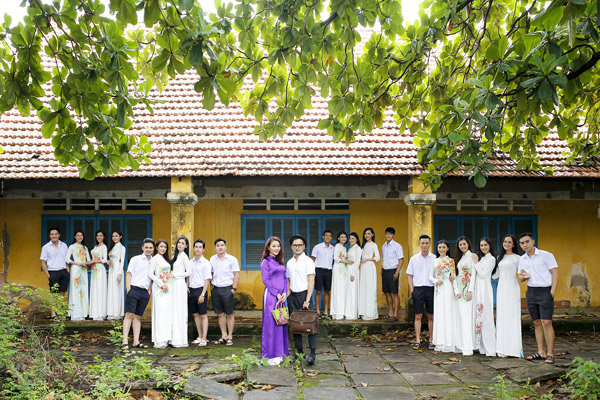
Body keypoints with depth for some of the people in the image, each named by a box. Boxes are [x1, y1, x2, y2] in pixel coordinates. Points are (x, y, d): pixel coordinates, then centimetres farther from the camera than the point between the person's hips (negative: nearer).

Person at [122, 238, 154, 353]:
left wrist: (149, 291, 8)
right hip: (134, 289, -4)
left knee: (138, 317, 8)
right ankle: (125, 342, -11)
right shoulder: (135, 259, 4)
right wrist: (128, 290, -8)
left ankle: (136, 341, 11)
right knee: (129, 315, -9)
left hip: (145, 292, 4)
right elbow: (129, 274, 1)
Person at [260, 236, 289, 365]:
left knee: (281, 323, 8)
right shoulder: (266, 262, -4)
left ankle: (279, 353, 16)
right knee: (271, 323, -5)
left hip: (281, 296, 7)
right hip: (270, 296, -7)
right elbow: (266, 280, -9)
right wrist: (277, 294, -12)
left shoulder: (280, 262, 16)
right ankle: (271, 355, 1)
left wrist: (284, 293, 0)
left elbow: (284, 279, 15)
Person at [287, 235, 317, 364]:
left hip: (303, 294, -6)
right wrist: (288, 297, 7)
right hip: (292, 296, 6)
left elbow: (311, 282, -11)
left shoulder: (308, 261, -5)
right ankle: (299, 352, 14)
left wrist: (307, 300, -17)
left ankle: (313, 353, -4)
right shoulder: (289, 262, 13)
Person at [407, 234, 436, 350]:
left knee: (431, 316, 5)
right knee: (418, 316, 2)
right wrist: (411, 289, 0)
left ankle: (431, 340, 13)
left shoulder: (435, 258, 5)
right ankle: (417, 341, 5)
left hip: (431, 289, 0)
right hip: (418, 289, 1)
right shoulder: (414, 259, 8)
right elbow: (410, 275, 10)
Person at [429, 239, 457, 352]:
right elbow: (430, 276, 13)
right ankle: (440, 343, 7)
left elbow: (455, 276, 6)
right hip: (438, 289, 3)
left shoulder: (451, 261, 5)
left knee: (449, 314, -6)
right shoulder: (434, 261, 14)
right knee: (439, 314, 1)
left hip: (448, 289, -3)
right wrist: (436, 281, -6)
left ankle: (449, 344, -1)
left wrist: (452, 278, -15)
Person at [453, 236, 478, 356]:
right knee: (461, 316, 6)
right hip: (460, 289, 7)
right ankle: (462, 345, 11)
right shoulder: (459, 258, 18)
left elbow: (474, 274, -9)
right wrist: (457, 291, 0)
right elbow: (456, 275, 13)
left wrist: (470, 290, -17)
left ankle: (468, 348, -12)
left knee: (467, 316, -12)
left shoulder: (473, 256, -2)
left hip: (468, 288, -6)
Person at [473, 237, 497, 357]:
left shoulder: (491, 259, -5)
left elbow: (483, 274, -12)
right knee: (478, 315, 7)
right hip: (477, 289, 8)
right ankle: (482, 346, 12)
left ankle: (490, 348, -7)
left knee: (485, 316, -9)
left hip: (484, 290, -8)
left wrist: (476, 263, -6)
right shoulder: (482, 258, 19)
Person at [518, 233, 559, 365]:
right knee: (537, 323, 7)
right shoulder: (522, 259, 11)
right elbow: (520, 278, 17)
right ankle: (541, 352, 12)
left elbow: (555, 273, -7)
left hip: (545, 291, -5)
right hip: (531, 292, 6)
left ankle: (550, 354, -4)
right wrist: (523, 276, -7)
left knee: (546, 323, -10)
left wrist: (552, 291, -15)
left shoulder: (546, 255, -5)